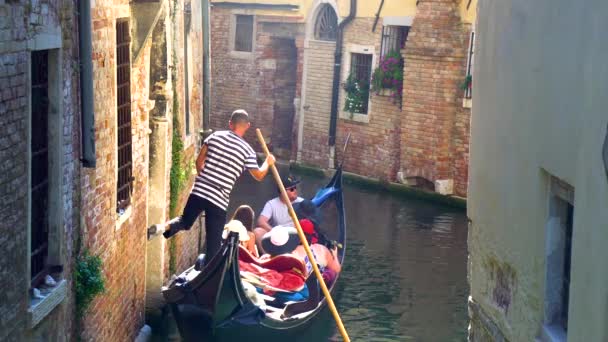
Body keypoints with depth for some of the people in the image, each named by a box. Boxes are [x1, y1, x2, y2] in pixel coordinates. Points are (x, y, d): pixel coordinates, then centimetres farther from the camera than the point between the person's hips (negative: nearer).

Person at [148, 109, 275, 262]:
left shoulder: (215, 136, 5)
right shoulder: (247, 150, -1)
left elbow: (199, 161, 10)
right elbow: (259, 176, 9)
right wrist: (268, 162, 28)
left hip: (199, 191, 3)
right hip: (219, 199, -3)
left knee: (185, 221, 22)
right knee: (214, 242, 5)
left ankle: (163, 227, -6)